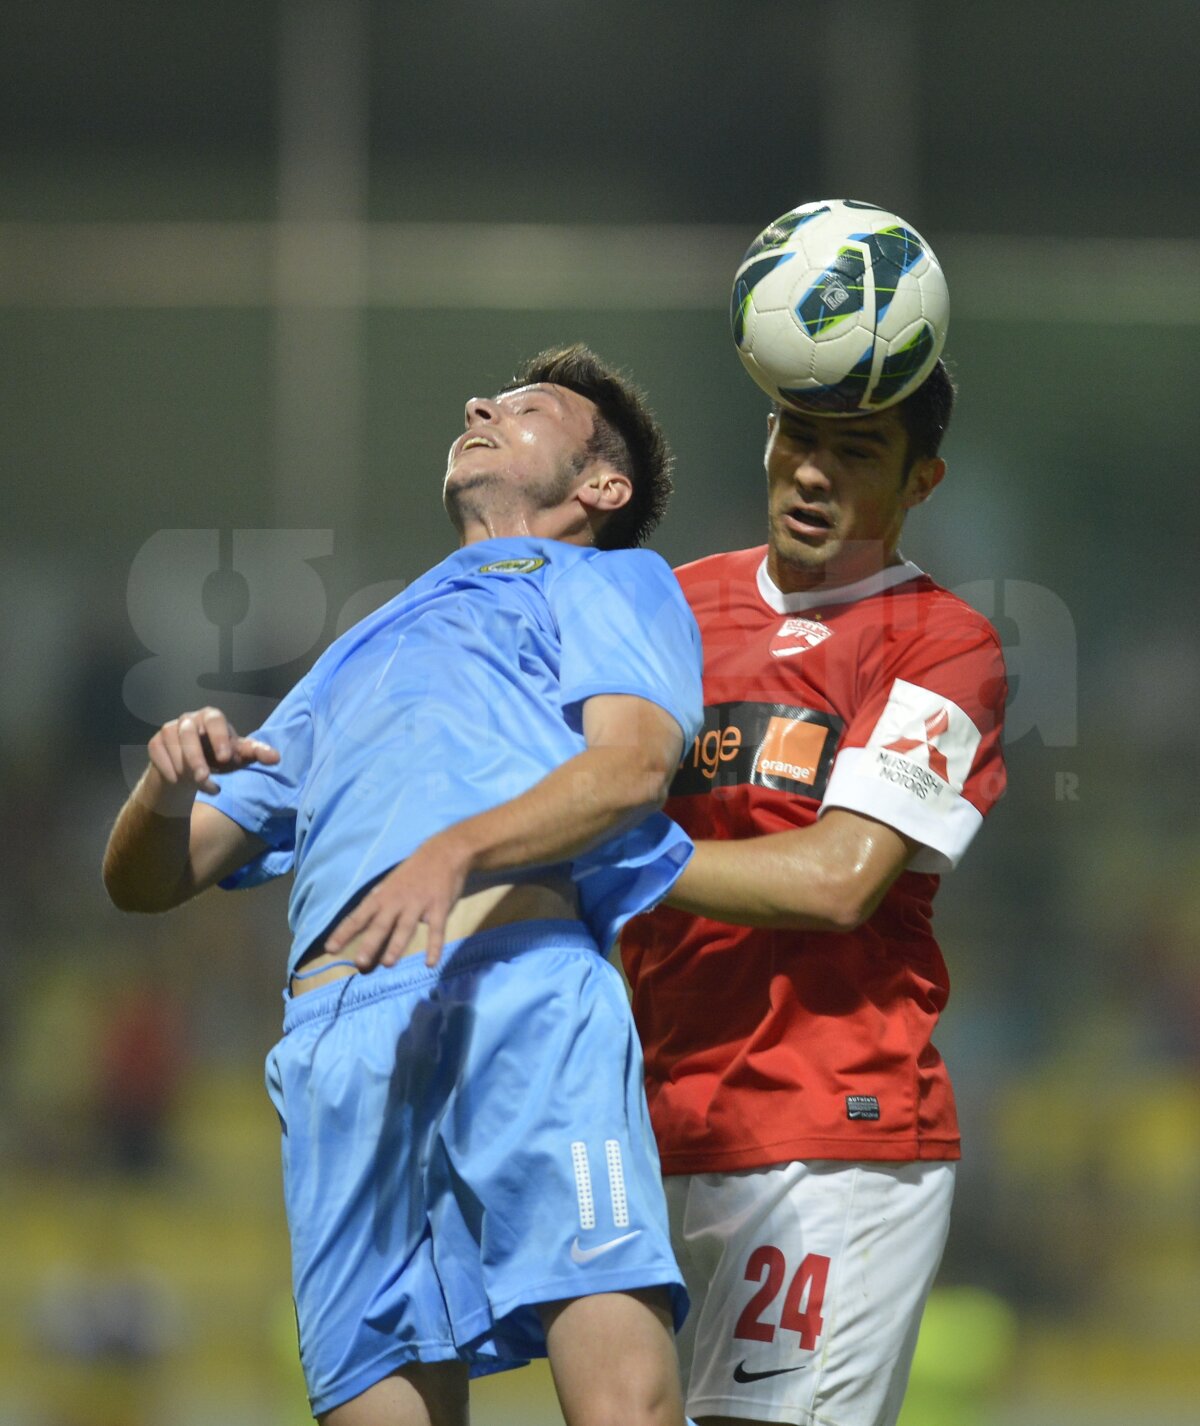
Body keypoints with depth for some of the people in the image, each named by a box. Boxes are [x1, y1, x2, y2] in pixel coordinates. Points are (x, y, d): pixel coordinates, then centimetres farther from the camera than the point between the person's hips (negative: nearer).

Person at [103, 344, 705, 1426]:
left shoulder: (609, 583, 25)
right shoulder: (355, 663, 41)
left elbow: (634, 761, 2)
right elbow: (146, 880, 36)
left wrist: (454, 851, -16)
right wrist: (169, 785, 11)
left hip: (520, 984, -5)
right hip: (337, 1043, 5)